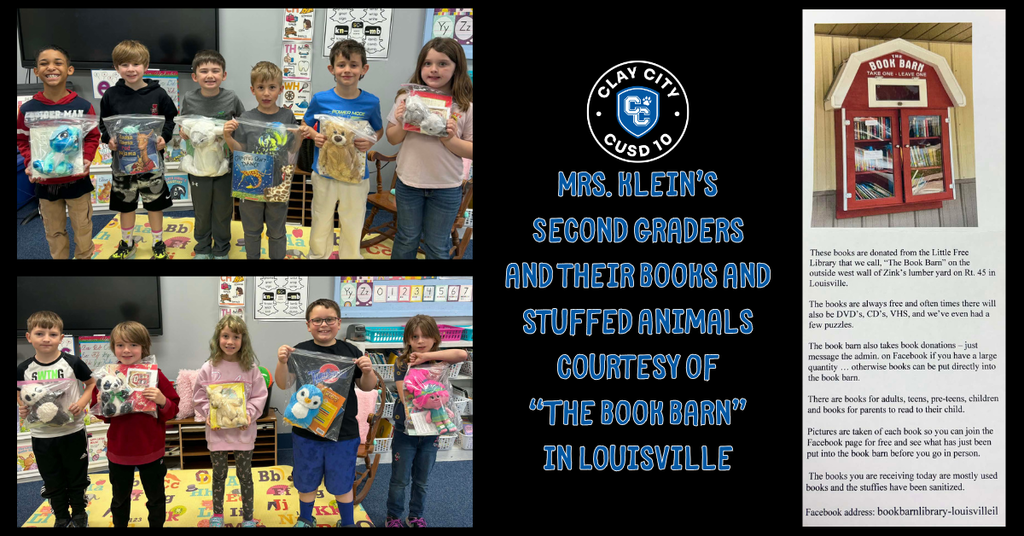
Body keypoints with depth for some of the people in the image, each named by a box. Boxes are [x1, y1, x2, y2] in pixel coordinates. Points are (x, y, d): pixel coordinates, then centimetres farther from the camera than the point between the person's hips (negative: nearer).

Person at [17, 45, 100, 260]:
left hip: (77, 180, -1)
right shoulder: (28, 109, -8)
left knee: (82, 228, 11)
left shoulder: (82, 106, -8)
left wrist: (86, 159, -15)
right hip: (45, 183, 1)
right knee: (54, 231, 13)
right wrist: (30, 163, -14)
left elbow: (93, 137, 1)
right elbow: (23, 141, 2)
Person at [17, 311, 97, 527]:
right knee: (53, 482, 14)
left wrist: (82, 403, -13)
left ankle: (79, 515, 33)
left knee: (77, 478, 13)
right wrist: (22, 409, -10)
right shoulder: (24, 369, -4)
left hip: (72, 433, -2)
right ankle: (61, 518, 32)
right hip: (41, 435, 2)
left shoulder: (72, 363, -10)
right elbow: (21, 396, 11)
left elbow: (92, 383, 2)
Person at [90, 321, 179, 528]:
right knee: (119, 499, 20)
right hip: (118, 451, 2)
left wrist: (162, 401, -28)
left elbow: (172, 410, -7)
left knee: (156, 498, 14)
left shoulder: (155, 375, -10)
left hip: (150, 451, -2)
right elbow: (101, 415, 5)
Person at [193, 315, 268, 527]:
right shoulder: (209, 368, -6)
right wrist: (209, 414, -15)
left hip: (243, 431, 0)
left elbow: (259, 396, -2)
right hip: (217, 430, 0)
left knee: (245, 475, 10)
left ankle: (248, 518, 23)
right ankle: (217, 514, 33)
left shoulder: (250, 368, -6)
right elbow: (200, 397, -1)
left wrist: (249, 414, -16)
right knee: (219, 474, 16)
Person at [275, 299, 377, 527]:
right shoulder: (301, 351, -6)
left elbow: (366, 387, 4)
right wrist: (282, 362, -26)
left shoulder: (350, 352, -4)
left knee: (342, 483, 14)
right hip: (306, 431, 0)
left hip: (344, 432, 0)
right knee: (307, 481, 18)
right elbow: (284, 384, -8)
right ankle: (305, 521, 39)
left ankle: (348, 523, 34)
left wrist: (368, 371, -17)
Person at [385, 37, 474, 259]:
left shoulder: (466, 107, -9)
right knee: (406, 240, 18)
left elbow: (471, 151, -5)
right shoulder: (407, 98, -5)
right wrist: (401, 124, -17)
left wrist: (450, 140, -22)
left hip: (447, 188, -1)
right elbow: (393, 139, 4)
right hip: (409, 183, 1)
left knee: (438, 247, 12)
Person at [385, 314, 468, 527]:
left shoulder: (438, 360, -3)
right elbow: (404, 394, -19)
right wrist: (411, 414, -36)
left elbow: (463, 354, -23)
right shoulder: (402, 363, -8)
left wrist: (427, 356, -23)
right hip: (405, 430, -2)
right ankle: (393, 518, 24)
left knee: (421, 481, 15)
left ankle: (416, 518, 31)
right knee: (400, 480, 8)